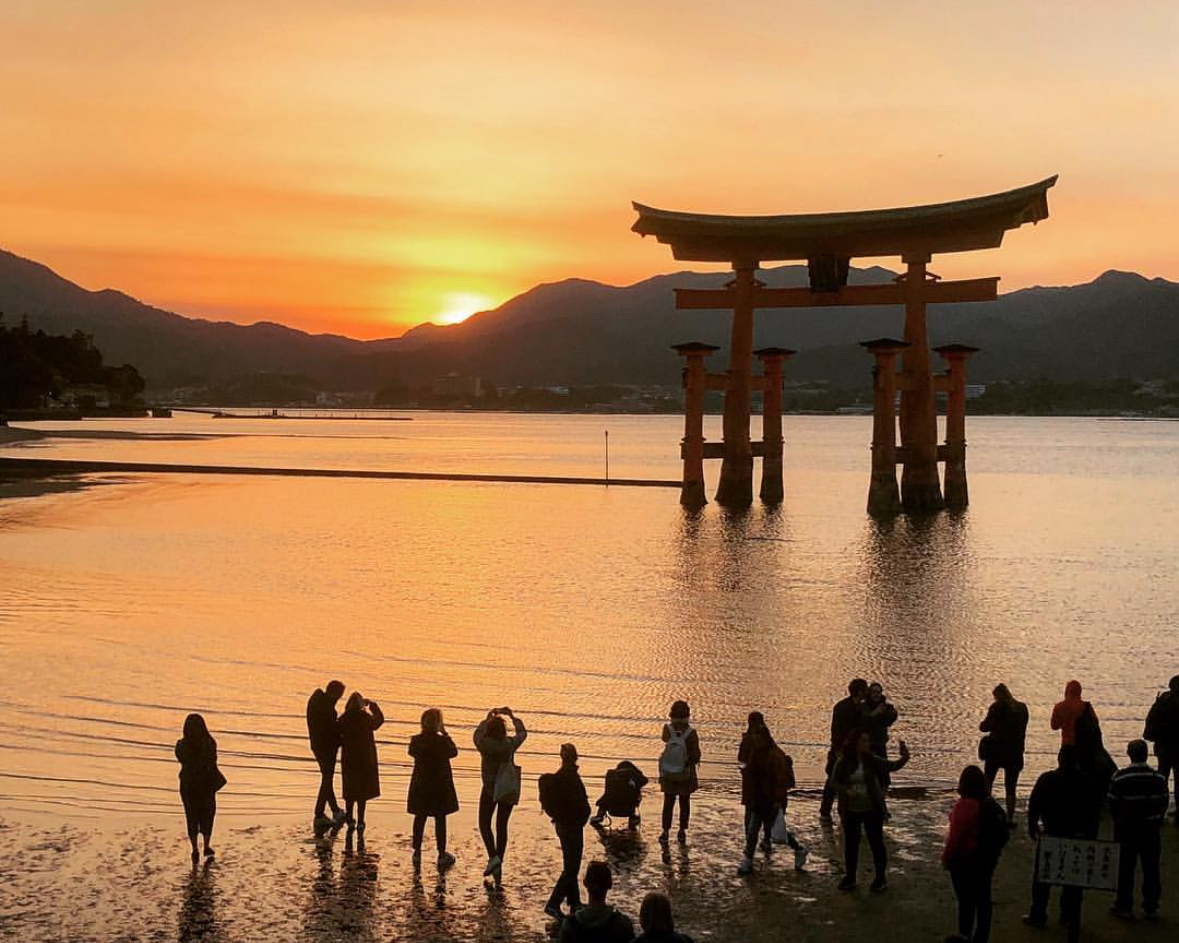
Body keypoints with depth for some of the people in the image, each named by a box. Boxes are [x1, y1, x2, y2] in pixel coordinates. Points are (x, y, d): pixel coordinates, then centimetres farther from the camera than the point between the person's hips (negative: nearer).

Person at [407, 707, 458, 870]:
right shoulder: (443, 741, -18)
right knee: (440, 819, 7)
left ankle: (417, 852, 21)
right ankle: (442, 855, 13)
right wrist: (445, 734, -1)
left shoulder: (416, 740, -10)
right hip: (440, 786, -3)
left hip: (420, 785, 3)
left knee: (420, 818, 14)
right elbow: (454, 752, 0)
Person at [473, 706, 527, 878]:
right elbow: (522, 733, 9)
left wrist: (487, 719, 22)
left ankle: (493, 857, -10)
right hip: (509, 790, 2)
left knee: (484, 825, 9)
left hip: (490, 789, -2)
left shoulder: (484, 744, -17)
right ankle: (498, 863, 14)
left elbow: (478, 733, 7)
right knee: (502, 825, 11)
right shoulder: (510, 744, -13)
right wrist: (512, 716, 21)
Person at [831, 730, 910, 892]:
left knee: (876, 842, 5)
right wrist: (846, 791, -23)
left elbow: (892, 766, -16)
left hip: (872, 810, -1)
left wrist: (904, 758, -35)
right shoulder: (843, 762, -8)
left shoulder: (872, 760, -7)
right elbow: (834, 783, -4)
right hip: (850, 811, 1)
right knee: (851, 843, 12)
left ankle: (881, 877, 19)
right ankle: (850, 876, 27)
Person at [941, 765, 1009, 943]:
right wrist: (992, 853, 17)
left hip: (964, 862, -7)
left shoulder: (964, 806, -23)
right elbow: (1002, 835, 5)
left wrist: (946, 858, -8)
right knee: (983, 899, 14)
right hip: (987, 860, 7)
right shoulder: (992, 805, -1)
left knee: (966, 900, 5)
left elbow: (955, 836, -21)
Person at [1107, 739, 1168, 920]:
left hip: (1127, 830, -1)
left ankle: (1124, 907, 13)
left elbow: (1113, 805, -7)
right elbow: (1163, 804, 1)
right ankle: (1151, 907, 17)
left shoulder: (1119, 778, -13)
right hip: (1151, 830, 2)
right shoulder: (1158, 778, -7)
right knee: (1151, 869, 11)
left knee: (1126, 869, 8)